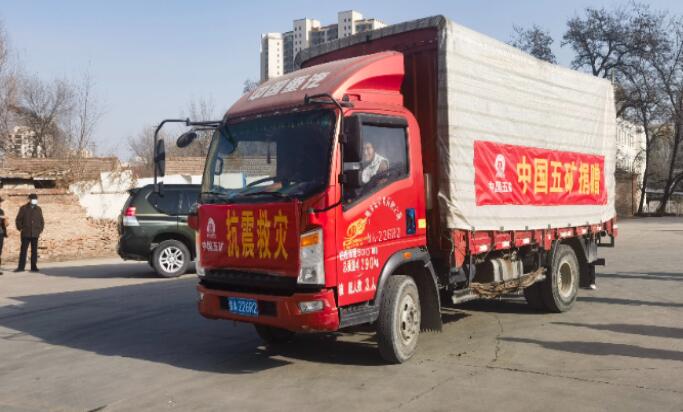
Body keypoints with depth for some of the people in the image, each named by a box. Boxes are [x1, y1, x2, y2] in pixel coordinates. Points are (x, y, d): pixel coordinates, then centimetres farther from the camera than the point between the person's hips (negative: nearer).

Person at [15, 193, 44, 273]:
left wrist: (40, 229, 5)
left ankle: (34, 267, 8)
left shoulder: (38, 209, 10)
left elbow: (42, 221, 15)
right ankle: (21, 267, 1)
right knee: (23, 250, -2)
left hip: (35, 234, 2)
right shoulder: (23, 208, 3)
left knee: (34, 251, 3)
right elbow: (18, 219, 5)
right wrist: (20, 228, -3)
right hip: (25, 234, -2)